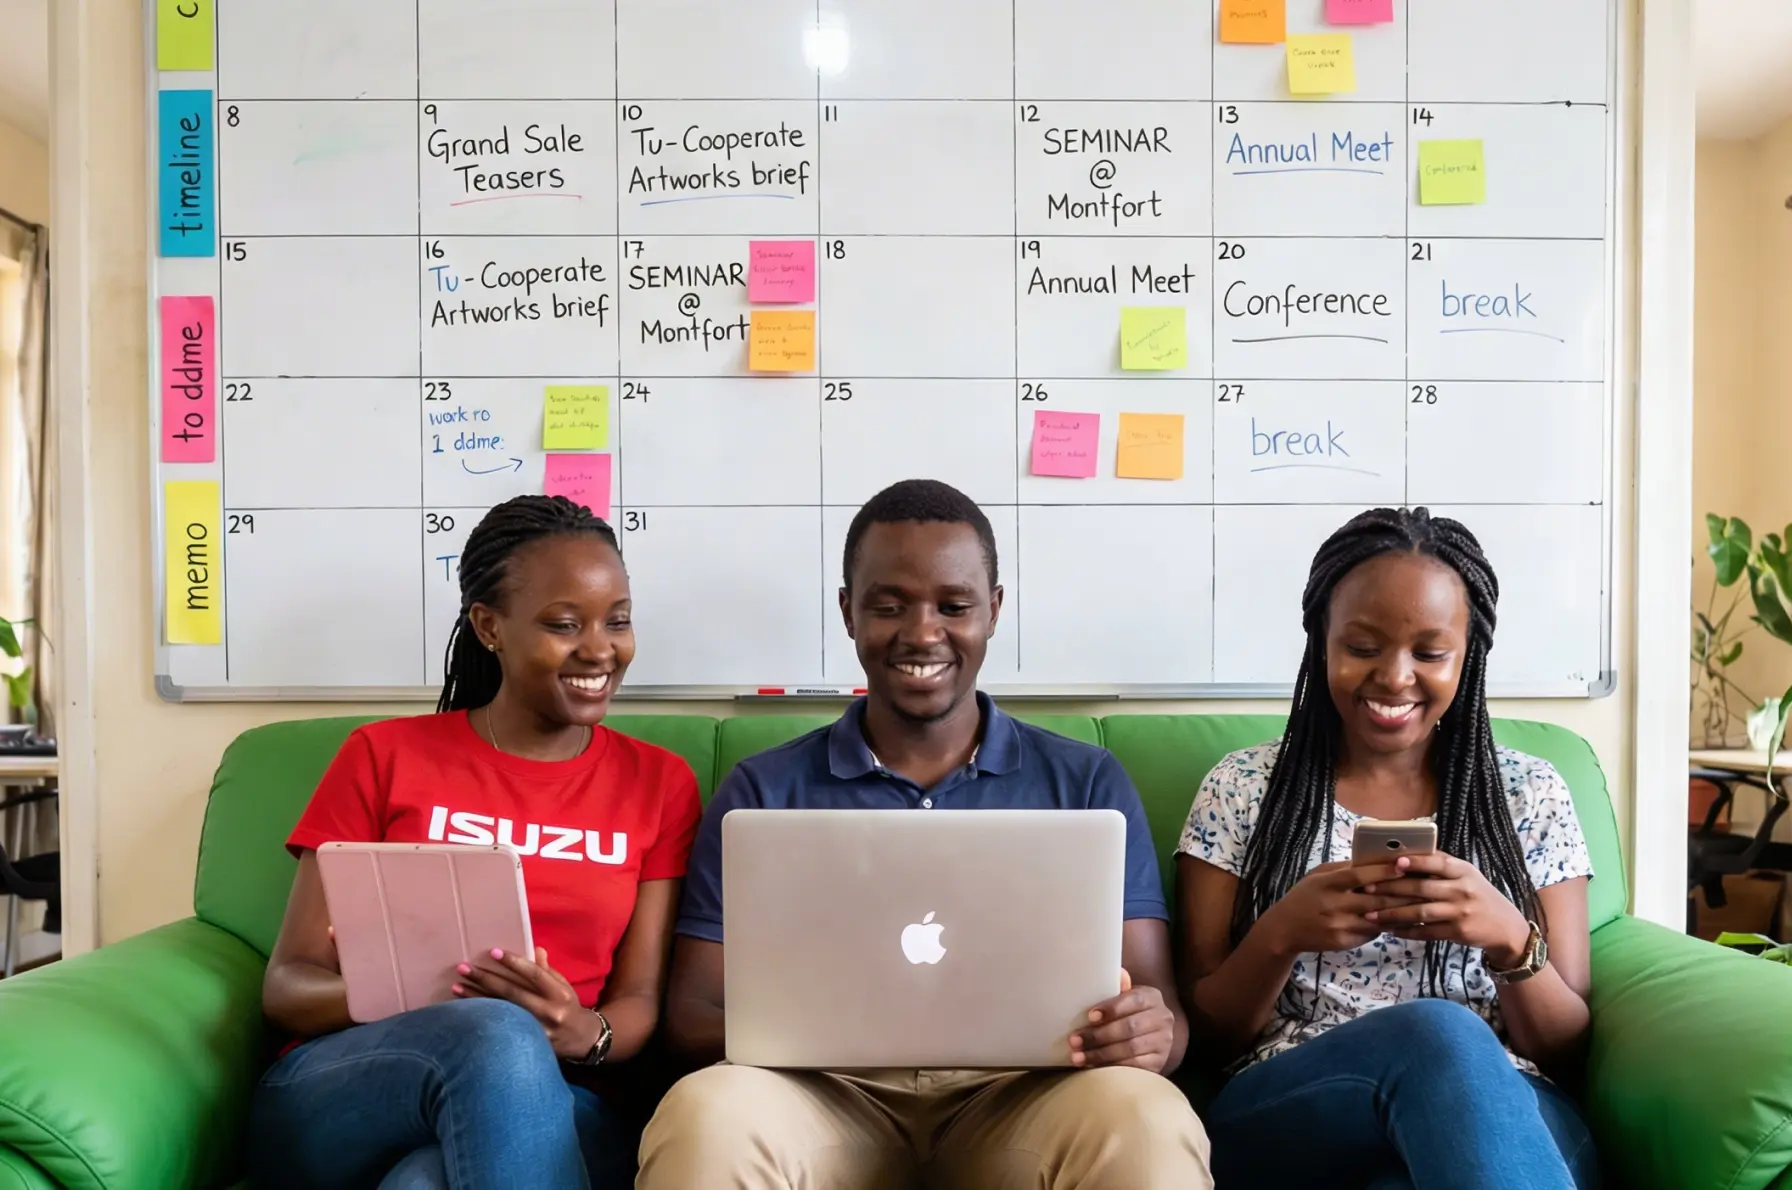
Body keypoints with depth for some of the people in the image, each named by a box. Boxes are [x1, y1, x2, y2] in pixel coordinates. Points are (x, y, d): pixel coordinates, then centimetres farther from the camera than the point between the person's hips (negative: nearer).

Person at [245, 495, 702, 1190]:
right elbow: (288, 985, 4)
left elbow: (640, 1000, 4)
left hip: (550, 1107, 0)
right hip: (336, 1099, 1)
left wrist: (584, 1034, -20)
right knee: (494, 1034, -33)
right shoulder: (383, 757, 6)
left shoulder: (660, 784, 9)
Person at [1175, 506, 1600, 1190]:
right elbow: (1206, 1035, 6)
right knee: (1435, 1030, -33)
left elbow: (1568, 1049, 7)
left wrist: (1510, 938, -15)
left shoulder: (1531, 794, 9)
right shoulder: (1241, 789, 6)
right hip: (1284, 1117, 0)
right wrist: (1279, 934, -15)